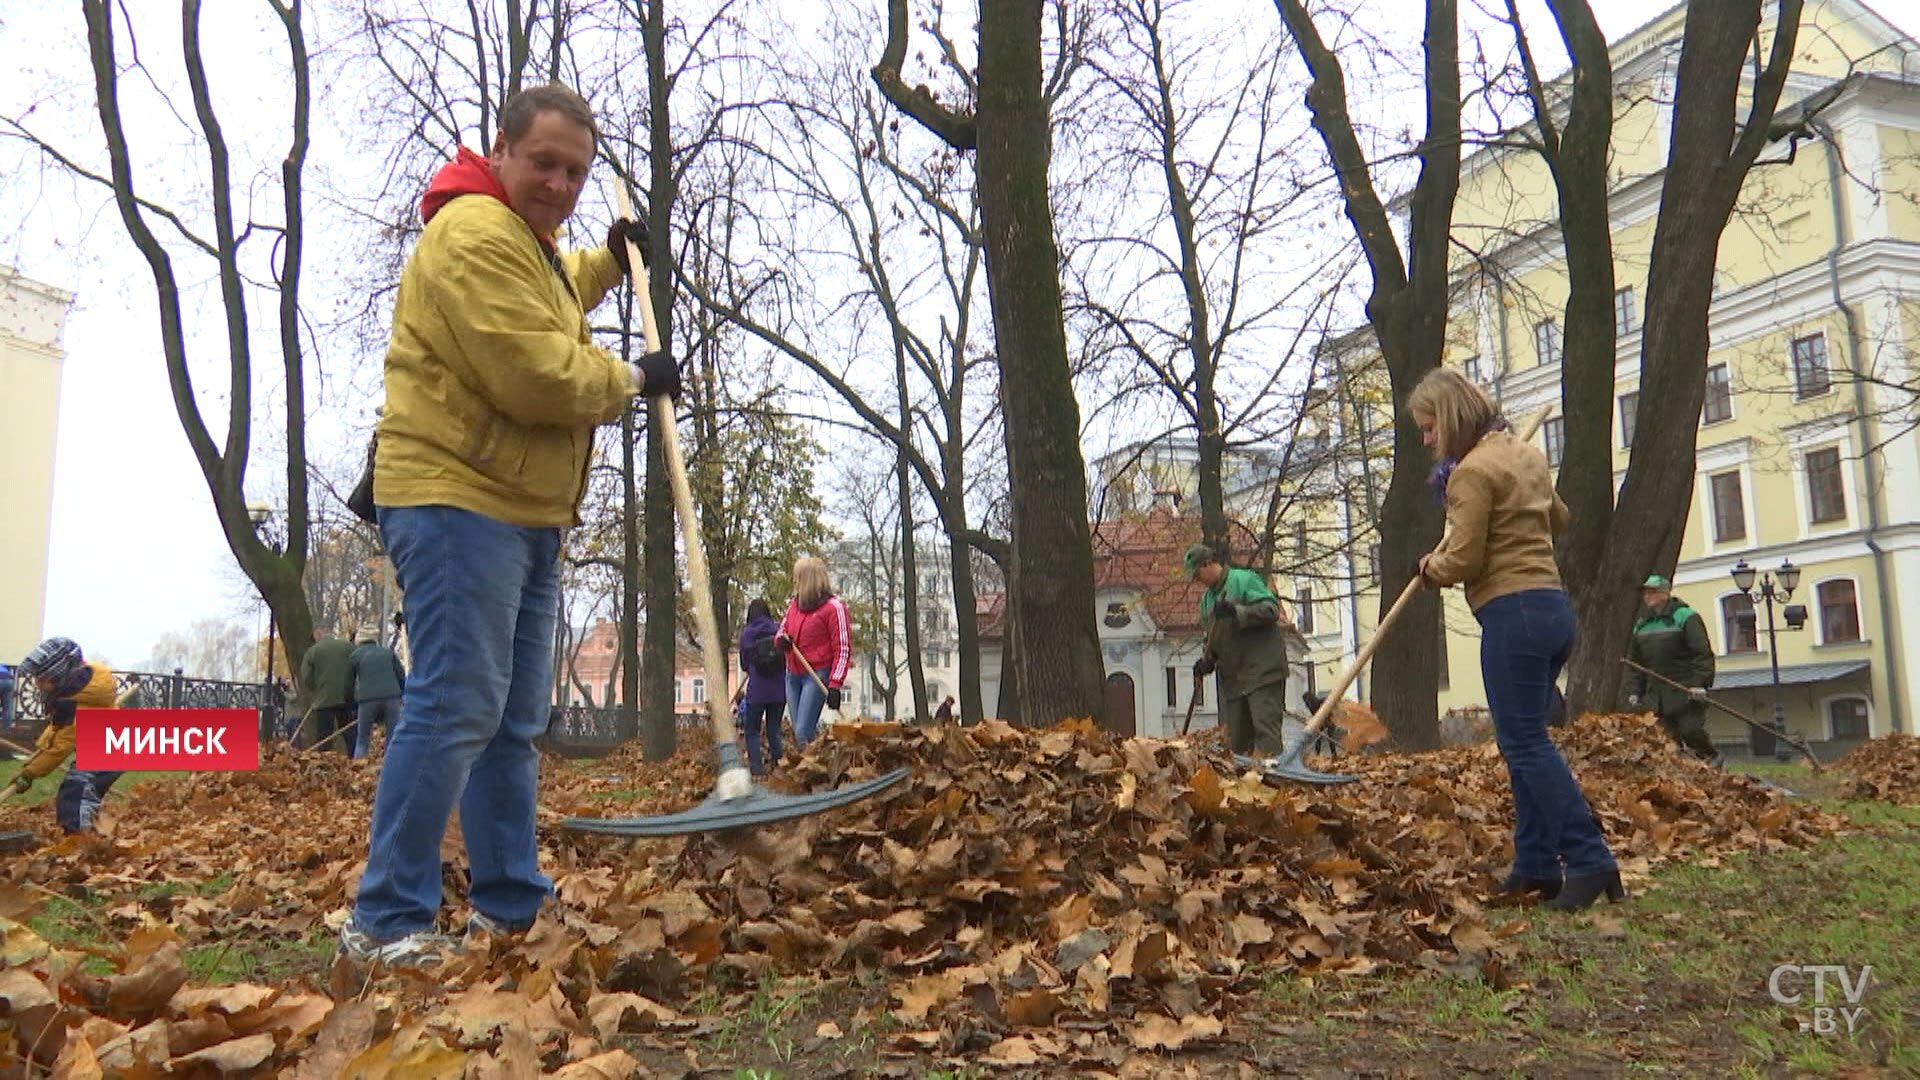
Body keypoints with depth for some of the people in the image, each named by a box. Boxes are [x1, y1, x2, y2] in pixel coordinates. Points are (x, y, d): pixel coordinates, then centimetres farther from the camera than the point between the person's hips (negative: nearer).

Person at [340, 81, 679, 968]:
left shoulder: (525, 237, 22)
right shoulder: (477, 231, -13)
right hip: (459, 501, -11)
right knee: (455, 706, -14)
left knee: (513, 720, 11)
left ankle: (511, 908, 17)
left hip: (523, 509, 11)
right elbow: (536, 375, -21)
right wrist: (633, 380, -7)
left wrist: (609, 262, 35)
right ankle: (386, 922, -9)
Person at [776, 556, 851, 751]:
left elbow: (843, 648, -12)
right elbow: (782, 630, 24)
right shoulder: (794, 604, 11)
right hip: (793, 674, 7)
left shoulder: (833, 607, -10)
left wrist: (835, 685, -19)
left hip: (817, 675, -7)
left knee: (803, 734, -15)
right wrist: (781, 640, -3)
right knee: (798, 732, 8)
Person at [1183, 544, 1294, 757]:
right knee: (1235, 738, 5)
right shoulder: (1206, 598, 20)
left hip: (1261, 669, -8)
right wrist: (1206, 660, 8)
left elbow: (1271, 610, -13)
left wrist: (1237, 612, -23)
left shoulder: (1244, 579, -3)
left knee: (1266, 728, -13)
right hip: (1231, 675, 8)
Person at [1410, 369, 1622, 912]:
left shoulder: (1472, 471, -12)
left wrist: (1429, 567, 6)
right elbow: (1558, 519, 34)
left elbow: (1461, 562, -13)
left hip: (1513, 613, -10)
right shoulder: (1526, 454, 17)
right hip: (1553, 606, 10)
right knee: (1526, 741, 13)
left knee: (1525, 743, -7)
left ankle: (1589, 860, -11)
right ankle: (1536, 865, 14)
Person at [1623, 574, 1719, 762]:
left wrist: (1700, 683, -20)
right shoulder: (1641, 625, 16)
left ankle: (1712, 759, 13)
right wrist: (1634, 691, 9)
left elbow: (1703, 653, -10)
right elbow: (1634, 661, 19)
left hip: (1686, 692, -5)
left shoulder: (1686, 617, -2)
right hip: (1656, 695, 6)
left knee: (1691, 731, -11)